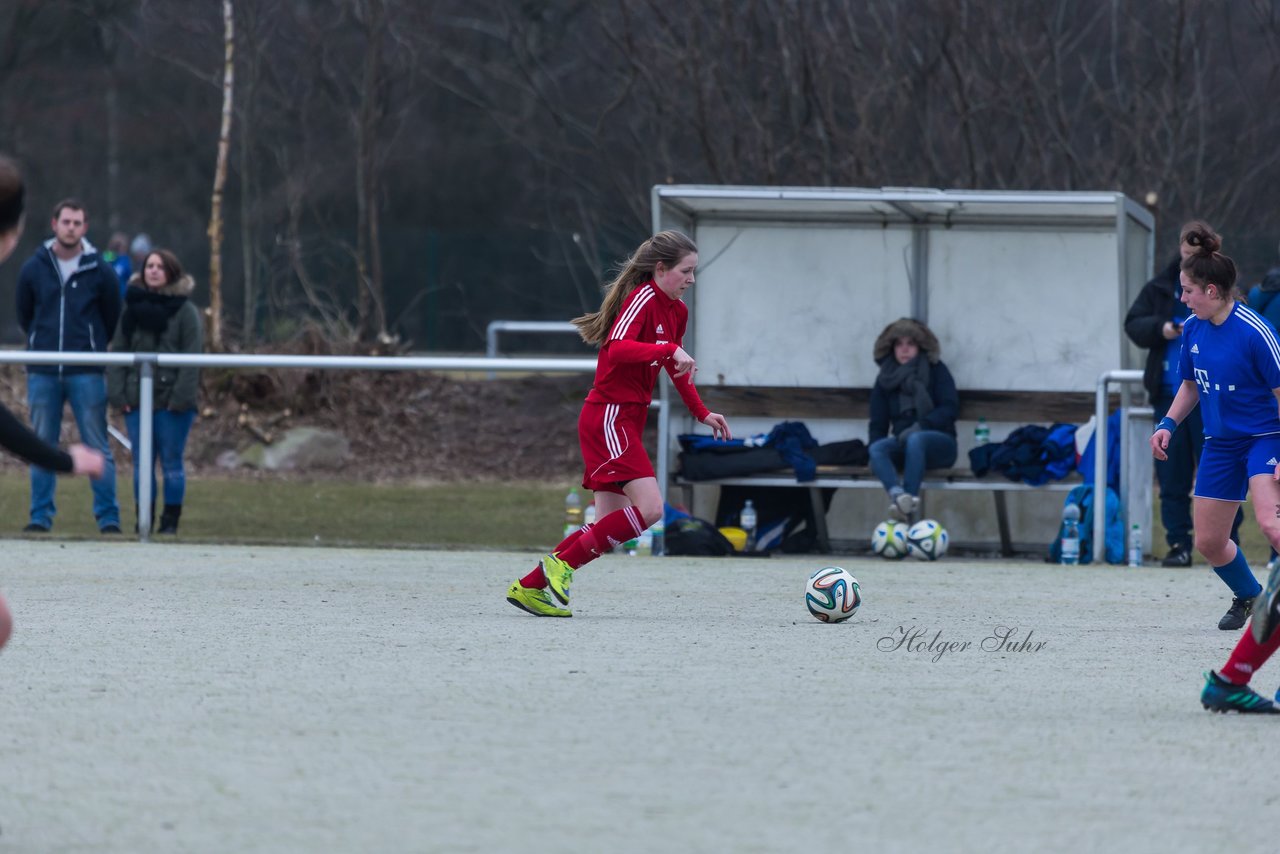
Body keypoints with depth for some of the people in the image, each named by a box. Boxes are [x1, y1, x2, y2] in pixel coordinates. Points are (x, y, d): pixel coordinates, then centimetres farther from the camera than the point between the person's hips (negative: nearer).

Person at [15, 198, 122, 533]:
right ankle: (40, 516, 10)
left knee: (98, 447, -4)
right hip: (43, 373, 2)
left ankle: (108, 516, -1)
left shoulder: (100, 272, 0)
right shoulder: (33, 269, 4)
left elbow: (112, 318, 11)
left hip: (86, 372, -2)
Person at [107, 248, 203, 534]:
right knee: (141, 463, 6)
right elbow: (118, 351, 9)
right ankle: (143, 520, 10)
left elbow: (192, 357, -7)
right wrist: (117, 392, -2)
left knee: (171, 462, 0)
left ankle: (170, 521, 6)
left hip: (172, 401, -4)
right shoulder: (131, 307, 10)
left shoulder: (185, 310, -1)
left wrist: (181, 396, -15)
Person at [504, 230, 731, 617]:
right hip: (608, 417, -10)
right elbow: (617, 348, -30)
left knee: (609, 525, 7)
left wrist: (703, 413, 24)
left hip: (628, 421, 10)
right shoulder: (643, 298, -14)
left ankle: (530, 587, 12)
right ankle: (562, 562, -8)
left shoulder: (677, 311, 14)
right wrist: (669, 349, -35)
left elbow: (676, 368, 29)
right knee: (649, 506, -19)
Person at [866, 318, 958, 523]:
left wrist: (921, 426, -22)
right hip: (903, 445, 3)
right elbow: (878, 423, 10)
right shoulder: (886, 379, 11)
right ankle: (898, 495, -59)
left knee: (915, 439, -39)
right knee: (876, 448, -31)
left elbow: (950, 408, -8)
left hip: (939, 443, -3)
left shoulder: (936, 371, 2)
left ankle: (909, 502, -50)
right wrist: (873, 446, -11)